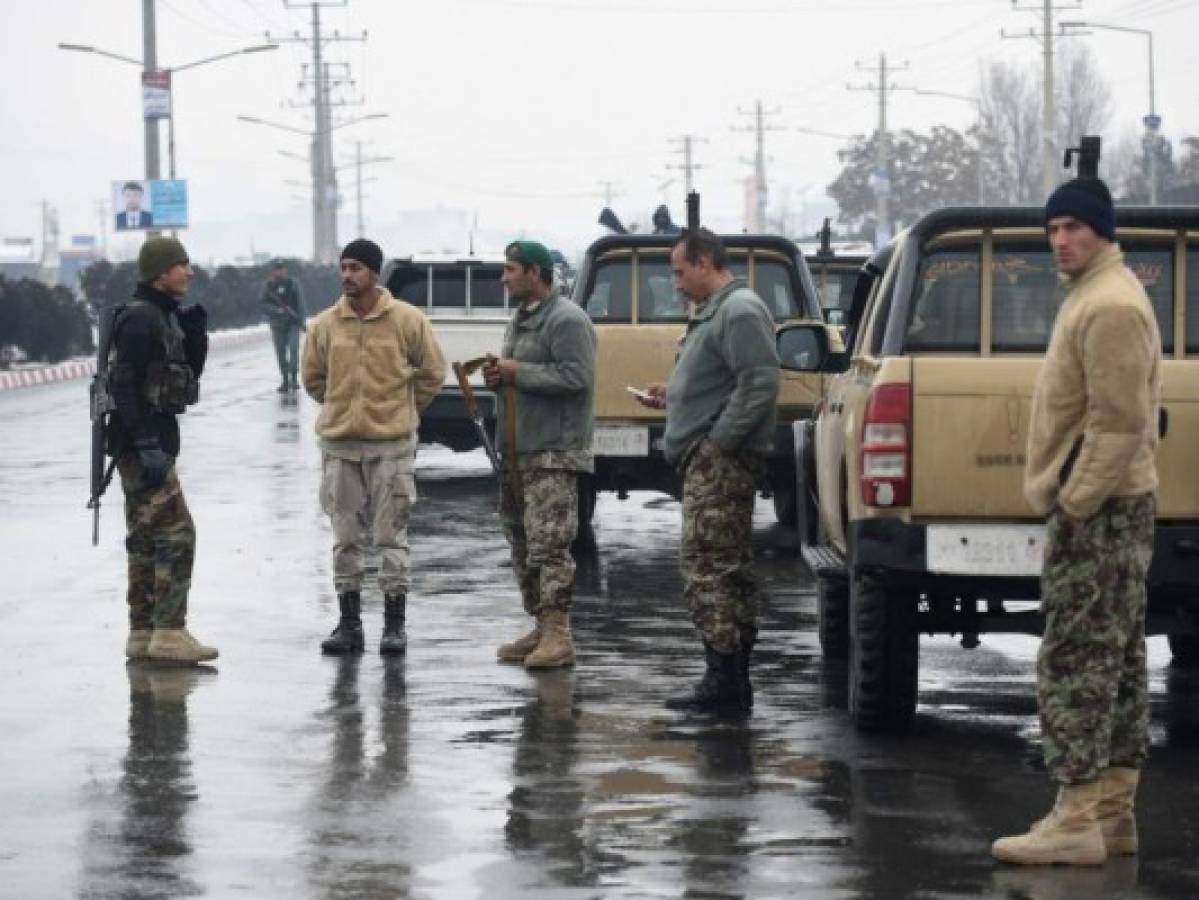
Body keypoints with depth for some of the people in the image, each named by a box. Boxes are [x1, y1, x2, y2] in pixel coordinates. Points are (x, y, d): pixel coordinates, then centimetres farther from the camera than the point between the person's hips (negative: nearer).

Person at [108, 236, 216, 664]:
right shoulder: (140, 317, -15)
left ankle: (142, 633, 16)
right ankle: (169, 632, -12)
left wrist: (194, 327, 3)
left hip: (154, 440, 10)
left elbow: (190, 371, 19)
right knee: (176, 533, -12)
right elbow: (124, 384, -21)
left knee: (146, 539, 12)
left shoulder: (164, 315, 15)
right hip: (141, 441, -10)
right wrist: (147, 445, -25)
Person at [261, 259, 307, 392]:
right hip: (277, 323, 2)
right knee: (281, 353, 3)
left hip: (293, 322, -2)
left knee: (293, 347, -17)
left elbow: (300, 302, 0)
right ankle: (285, 380, 13)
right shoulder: (269, 286, 2)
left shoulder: (293, 284, 0)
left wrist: (301, 320, -7)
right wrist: (277, 310, -19)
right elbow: (265, 304, -1)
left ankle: (293, 377, -12)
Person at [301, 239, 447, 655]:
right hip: (340, 444, 3)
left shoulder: (407, 320, -4)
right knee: (346, 538, 6)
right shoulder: (325, 325, 2)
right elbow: (313, 378, 15)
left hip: (391, 444, -2)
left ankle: (394, 624, 6)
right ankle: (349, 622, 13)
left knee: (391, 537, 0)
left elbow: (432, 372, 6)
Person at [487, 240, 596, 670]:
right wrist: (498, 376, 9)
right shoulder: (520, 320, 21)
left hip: (553, 451, -10)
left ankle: (558, 634, -14)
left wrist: (518, 372, -17)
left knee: (549, 545, -13)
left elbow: (575, 377, -22)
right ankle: (541, 627, 19)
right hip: (517, 449, 10)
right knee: (522, 544, 12)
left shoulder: (567, 320, -12)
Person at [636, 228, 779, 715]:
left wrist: (718, 441, -21)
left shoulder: (740, 311, -13)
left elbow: (760, 384, -22)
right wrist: (671, 396, 17)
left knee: (706, 566, -13)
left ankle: (723, 681, -13)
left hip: (720, 461, -11)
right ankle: (734, 680, 18)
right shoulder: (714, 311, 21)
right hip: (711, 461, 11)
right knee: (728, 567, 13)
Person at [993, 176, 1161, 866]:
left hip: (1099, 508, -11)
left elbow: (1118, 422, -22)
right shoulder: (1098, 295, 18)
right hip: (1110, 506, 11)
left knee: (1076, 661, -12)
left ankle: (1078, 820, -14)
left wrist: (1076, 501, -20)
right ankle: (1112, 810, 16)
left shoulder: (1111, 305, -15)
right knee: (1116, 661, 12)